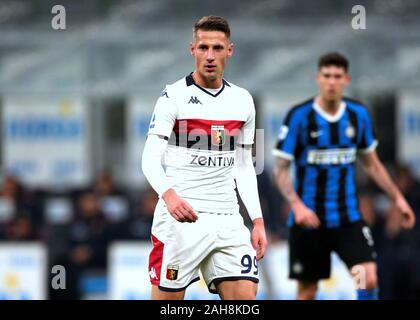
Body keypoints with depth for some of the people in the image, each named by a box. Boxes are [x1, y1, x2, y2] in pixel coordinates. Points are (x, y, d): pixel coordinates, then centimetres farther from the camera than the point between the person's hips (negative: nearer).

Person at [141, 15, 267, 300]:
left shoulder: (243, 101, 12)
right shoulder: (174, 96, -4)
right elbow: (150, 159, -10)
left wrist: (258, 221, 11)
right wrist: (169, 194, -30)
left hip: (227, 219, 4)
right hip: (179, 217, -4)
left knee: (246, 297, -8)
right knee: (167, 298, -4)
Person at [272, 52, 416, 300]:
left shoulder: (359, 114, 2)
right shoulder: (299, 116, -9)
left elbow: (372, 164, 15)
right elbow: (281, 170, -7)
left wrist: (397, 198, 11)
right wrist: (297, 204, -22)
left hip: (348, 217, 2)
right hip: (309, 219, -2)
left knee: (369, 279, -15)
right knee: (307, 291, 4)